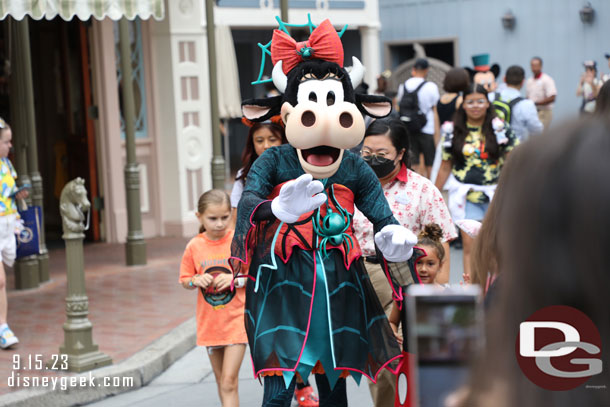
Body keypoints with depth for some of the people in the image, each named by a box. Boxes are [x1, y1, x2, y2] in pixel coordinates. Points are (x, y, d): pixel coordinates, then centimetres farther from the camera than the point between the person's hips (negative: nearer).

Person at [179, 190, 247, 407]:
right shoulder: (194, 246, -2)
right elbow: (185, 281, 8)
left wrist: (235, 279, -20)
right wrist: (196, 280, -13)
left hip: (236, 319, -3)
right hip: (209, 322, 4)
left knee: (229, 381, -12)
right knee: (221, 381, 16)